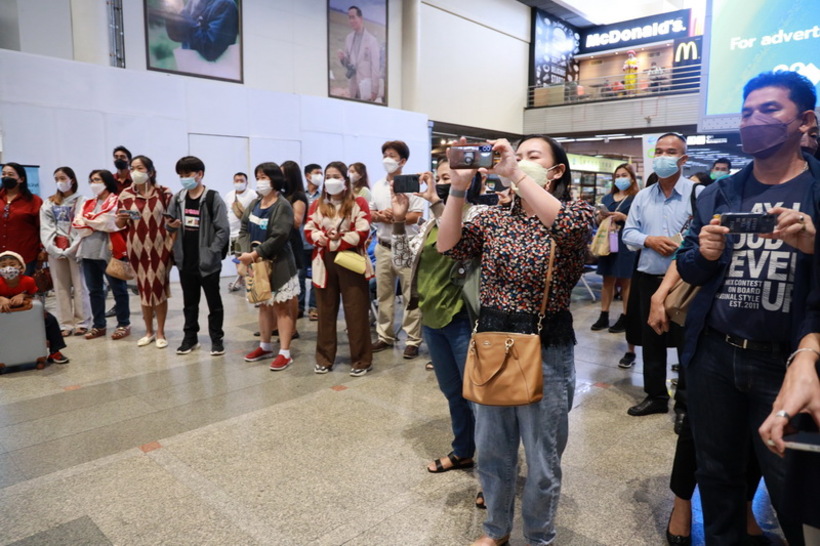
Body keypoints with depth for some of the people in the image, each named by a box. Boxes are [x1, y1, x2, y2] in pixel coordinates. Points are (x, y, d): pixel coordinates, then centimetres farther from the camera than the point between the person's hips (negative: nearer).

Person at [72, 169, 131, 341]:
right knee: (94, 290, 11)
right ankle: (98, 325, 20)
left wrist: (87, 221, -2)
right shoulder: (87, 203, 18)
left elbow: (111, 223, -15)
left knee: (118, 289, 1)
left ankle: (124, 324, 9)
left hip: (109, 251, -7)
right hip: (89, 251, 7)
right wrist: (99, 224, -10)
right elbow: (77, 224, 6)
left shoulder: (117, 202, -2)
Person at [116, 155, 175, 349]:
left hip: (160, 247, -2)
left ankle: (160, 332, 14)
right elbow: (119, 224, 10)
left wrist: (173, 244, -7)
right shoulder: (125, 195, 3)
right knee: (144, 289, 9)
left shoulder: (164, 193, -2)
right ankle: (149, 331, 22)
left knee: (159, 288, 3)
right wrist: (121, 218, -13)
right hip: (137, 248, 2)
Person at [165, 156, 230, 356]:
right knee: (189, 302, 15)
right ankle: (190, 337, 27)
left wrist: (212, 252, -17)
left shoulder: (213, 198, -9)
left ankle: (216, 338, 16)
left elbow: (223, 230, -12)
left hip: (208, 261, -5)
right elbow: (169, 223, 13)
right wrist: (170, 225, -11)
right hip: (185, 260, 5)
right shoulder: (177, 198, 7)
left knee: (214, 302, 6)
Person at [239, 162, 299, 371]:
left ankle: (285, 353, 4)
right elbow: (244, 229, 5)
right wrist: (247, 252, -12)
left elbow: (278, 238, -21)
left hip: (278, 265, -7)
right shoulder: (254, 204, 10)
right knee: (264, 305, 17)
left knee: (281, 307, -1)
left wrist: (256, 254, -20)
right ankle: (265, 346, 31)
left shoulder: (283, 206, -13)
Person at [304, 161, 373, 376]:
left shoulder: (358, 203, 0)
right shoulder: (317, 205, 13)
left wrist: (337, 241, -12)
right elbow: (309, 232, 5)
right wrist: (324, 239, -15)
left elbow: (362, 234, -11)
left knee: (355, 312, 0)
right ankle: (324, 358, 21)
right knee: (325, 312, 10)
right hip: (324, 263, 4)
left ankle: (362, 360, 10)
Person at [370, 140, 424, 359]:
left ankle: (413, 340, 5)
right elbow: (370, 213, 13)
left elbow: (416, 216, -11)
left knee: (411, 296, -2)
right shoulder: (377, 187, 14)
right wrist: (380, 216, -8)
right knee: (384, 295, 11)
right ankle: (385, 336, 22)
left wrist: (394, 217, -14)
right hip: (383, 247, 6)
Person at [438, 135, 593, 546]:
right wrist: (458, 188, -16)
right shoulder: (494, 217, 7)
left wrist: (516, 173, -29)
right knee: (492, 450, 18)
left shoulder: (576, 212, -4)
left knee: (541, 461, 12)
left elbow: (567, 226, -29)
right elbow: (448, 246, -6)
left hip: (547, 350, -3)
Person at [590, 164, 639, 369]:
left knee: (626, 281, 0)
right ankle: (604, 316, 15)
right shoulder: (607, 197, 15)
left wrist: (624, 218, -20)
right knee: (608, 279, 9)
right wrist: (601, 216, -5)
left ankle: (625, 318, 7)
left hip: (626, 245, -5)